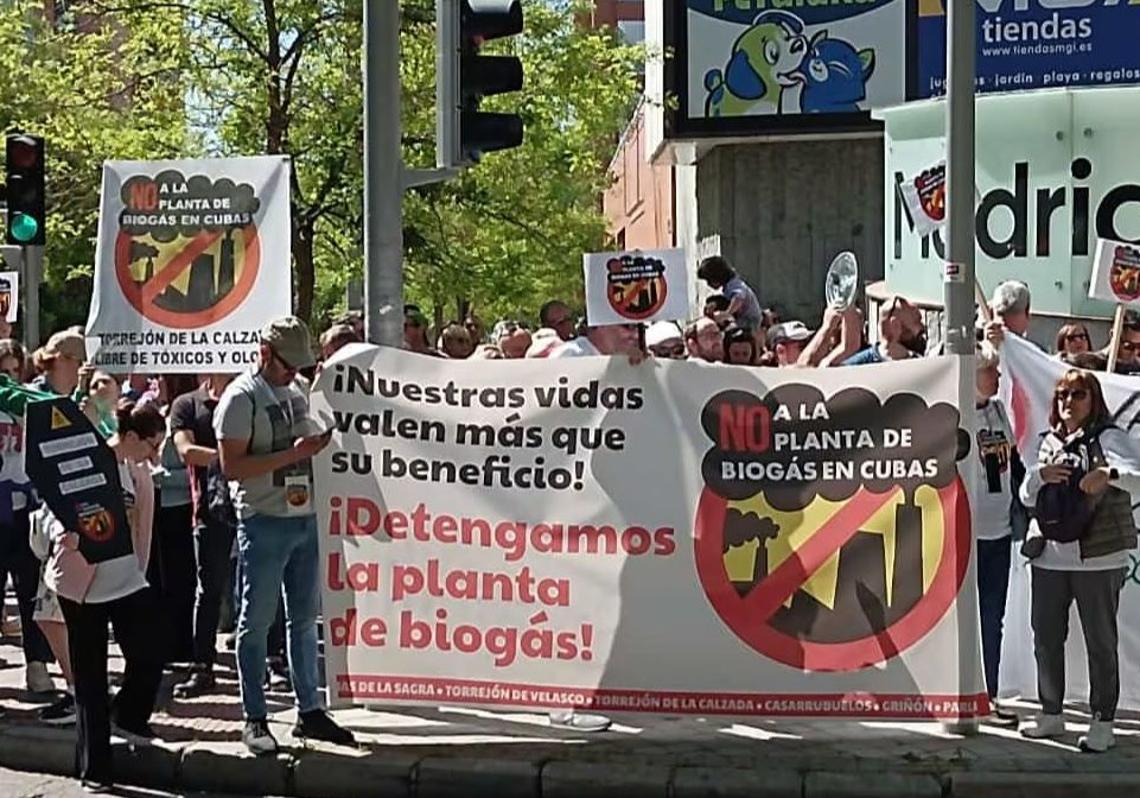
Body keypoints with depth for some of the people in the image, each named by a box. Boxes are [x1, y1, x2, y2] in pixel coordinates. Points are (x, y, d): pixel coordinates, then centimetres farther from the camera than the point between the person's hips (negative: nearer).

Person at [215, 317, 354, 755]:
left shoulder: (297, 394, 14)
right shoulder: (241, 398, -9)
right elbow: (232, 466, -17)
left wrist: (318, 444, 6)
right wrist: (292, 454, -21)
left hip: (304, 518, 7)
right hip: (265, 522, -7)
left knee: (305, 617, 11)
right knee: (256, 621, 0)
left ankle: (309, 711, 18)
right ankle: (254, 719, 6)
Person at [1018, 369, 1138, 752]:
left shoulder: (1108, 438, -4)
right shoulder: (1048, 442, 15)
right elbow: (1026, 496, 14)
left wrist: (1109, 473, -41)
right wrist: (1040, 475, -7)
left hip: (1098, 557, -6)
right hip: (1049, 556, 6)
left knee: (1100, 641, 1)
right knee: (1046, 637, 11)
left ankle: (1102, 722, 6)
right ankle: (1051, 714, 25)